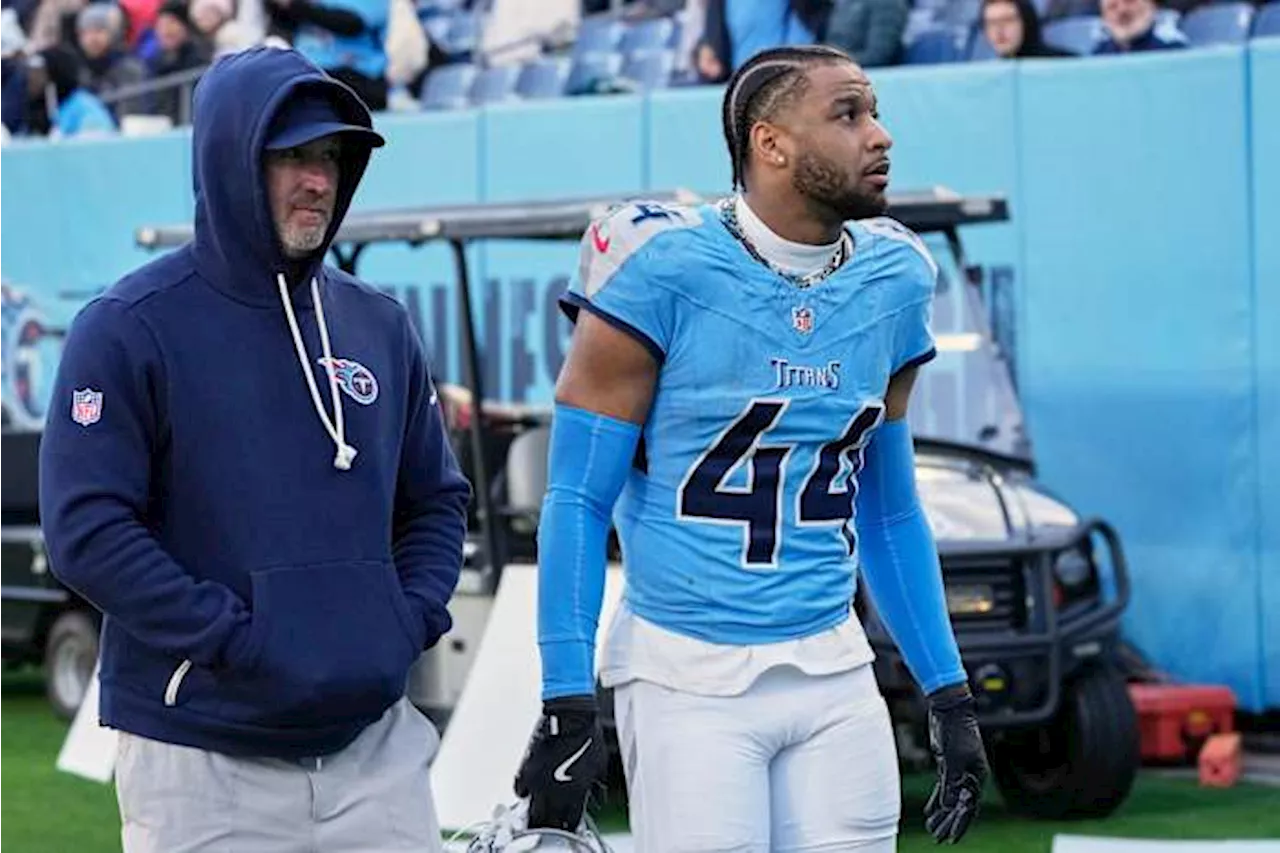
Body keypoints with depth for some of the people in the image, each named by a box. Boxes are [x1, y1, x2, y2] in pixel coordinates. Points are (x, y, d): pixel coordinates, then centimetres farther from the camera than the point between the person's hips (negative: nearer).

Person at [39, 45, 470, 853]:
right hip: (201, 762, -5)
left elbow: (438, 501, 20)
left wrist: (411, 623, 2)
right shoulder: (131, 329, -5)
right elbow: (86, 530, -12)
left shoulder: (380, 325, 12)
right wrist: (237, 641, -16)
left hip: (374, 742, 5)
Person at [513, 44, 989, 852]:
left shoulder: (894, 280, 6)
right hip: (689, 677, -5)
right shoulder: (663, 268, -11)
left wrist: (951, 696, 14)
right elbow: (577, 502, -8)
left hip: (833, 673, 5)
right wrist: (568, 703, -13)